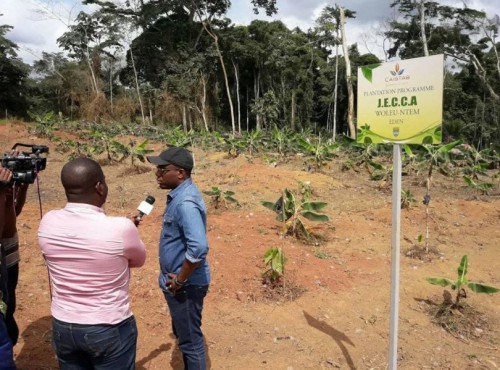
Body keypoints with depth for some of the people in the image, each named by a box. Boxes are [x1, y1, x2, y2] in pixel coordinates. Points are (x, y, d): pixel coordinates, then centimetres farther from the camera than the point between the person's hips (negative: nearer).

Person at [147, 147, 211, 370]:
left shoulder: (185, 202, -26)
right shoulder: (180, 194, 5)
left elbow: (198, 247, -36)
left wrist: (179, 280, -22)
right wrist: (175, 278, 15)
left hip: (186, 285, -10)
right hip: (180, 282, 10)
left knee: (190, 340, 7)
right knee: (184, 335, 25)